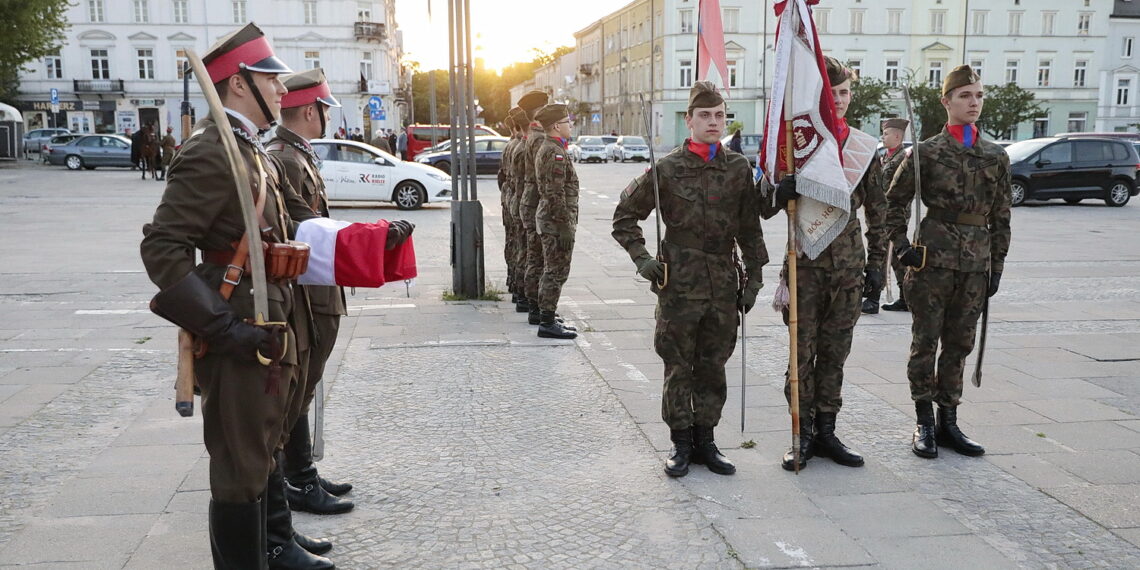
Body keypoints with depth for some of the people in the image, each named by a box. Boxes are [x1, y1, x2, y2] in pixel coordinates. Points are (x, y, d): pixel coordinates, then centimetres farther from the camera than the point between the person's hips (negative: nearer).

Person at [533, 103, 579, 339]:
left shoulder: (544, 149, 15)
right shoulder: (555, 152, -17)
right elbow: (556, 194, -22)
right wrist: (566, 227, -21)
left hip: (546, 217, 10)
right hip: (557, 221, -10)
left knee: (551, 271, 16)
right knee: (557, 272, -5)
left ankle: (546, 318, 24)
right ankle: (547, 323, -1)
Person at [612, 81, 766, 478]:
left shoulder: (739, 169, 5)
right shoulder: (667, 169, -3)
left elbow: (750, 229, 10)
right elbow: (625, 216, 4)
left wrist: (753, 278, 7)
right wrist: (642, 258, -5)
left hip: (723, 284, 3)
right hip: (679, 283, -3)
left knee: (713, 367, 11)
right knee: (679, 367, 4)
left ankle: (705, 441, 23)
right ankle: (681, 445, 16)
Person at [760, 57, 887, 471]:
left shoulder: (864, 147, 6)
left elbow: (877, 210, 13)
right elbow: (764, 206, -4)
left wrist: (876, 261, 8)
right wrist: (779, 193, -27)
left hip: (849, 266, 3)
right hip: (806, 265, -3)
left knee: (835, 353, 9)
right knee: (803, 352, 1)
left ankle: (826, 431, 20)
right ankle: (803, 435, 12)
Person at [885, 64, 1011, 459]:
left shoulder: (996, 157, 9)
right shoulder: (926, 152, -2)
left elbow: (1000, 218, 12)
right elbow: (895, 201, 3)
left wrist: (997, 266, 9)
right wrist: (901, 246, -6)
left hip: (975, 266, 4)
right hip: (932, 260, -4)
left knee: (958, 346, 10)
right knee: (925, 344, 2)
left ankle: (948, 423, 20)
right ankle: (925, 424, 13)